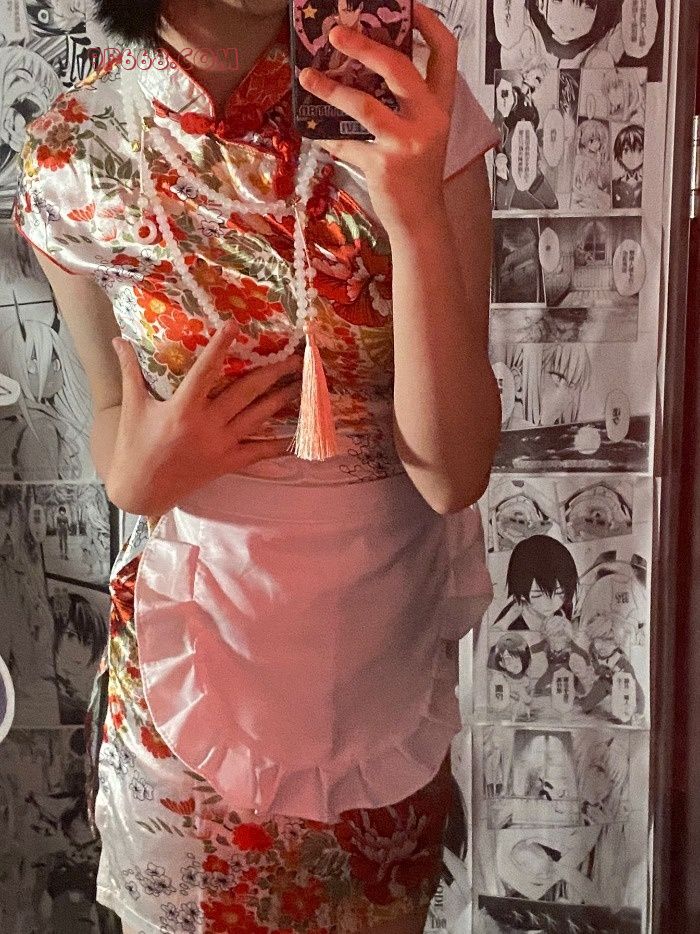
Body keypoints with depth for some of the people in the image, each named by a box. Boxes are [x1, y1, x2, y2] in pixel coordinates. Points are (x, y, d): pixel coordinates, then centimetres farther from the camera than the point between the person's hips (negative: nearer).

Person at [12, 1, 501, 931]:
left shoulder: (410, 110, -15)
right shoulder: (72, 155, -12)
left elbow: (454, 471, -20)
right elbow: (114, 407, 4)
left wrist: (416, 212, -33)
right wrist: (134, 472, -19)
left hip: (392, 650, 1)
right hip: (193, 654, 0)